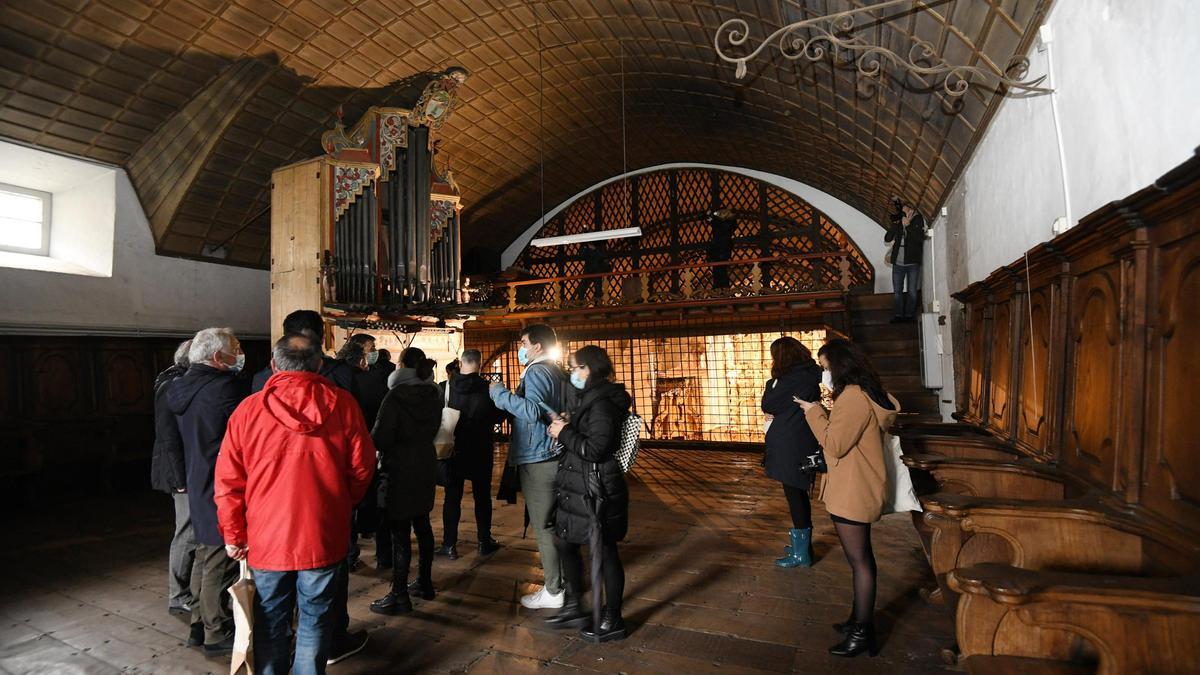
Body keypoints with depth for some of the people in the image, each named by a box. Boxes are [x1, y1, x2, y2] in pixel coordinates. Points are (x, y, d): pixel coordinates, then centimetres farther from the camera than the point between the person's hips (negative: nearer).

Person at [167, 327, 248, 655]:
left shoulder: (184, 387, 6)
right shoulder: (224, 387, -21)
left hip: (199, 487, 9)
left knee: (205, 559, 21)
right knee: (220, 564, 3)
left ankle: (200, 625, 33)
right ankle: (218, 634, 16)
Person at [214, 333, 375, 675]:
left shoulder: (249, 409, -8)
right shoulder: (342, 404, -9)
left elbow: (228, 480, -4)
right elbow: (362, 466, -4)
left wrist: (233, 534, 8)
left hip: (267, 538, 1)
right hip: (323, 536, 0)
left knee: (270, 623, 19)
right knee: (315, 620, 15)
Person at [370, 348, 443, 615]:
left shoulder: (395, 397, -16)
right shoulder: (433, 396, 4)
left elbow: (380, 438, -16)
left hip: (400, 469, -7)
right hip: (425, 465, 7)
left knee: (400, 531, -1)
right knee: (422, 524, 16)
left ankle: (399, 595, 7)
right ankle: (424, 583, 28)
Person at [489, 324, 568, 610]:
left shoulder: (537, 372, -15)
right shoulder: (557, 373, 14)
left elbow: (533, 411, -31)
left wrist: (500, 394, -22)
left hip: (538, 459, -9)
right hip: (555, 455, 9)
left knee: (543, 526, 0)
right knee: (555, 523, 17)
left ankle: (554, 592, 10)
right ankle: (566, 579, 28)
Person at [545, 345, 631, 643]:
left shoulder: (601, 403, -20)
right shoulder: (593, 399, 11)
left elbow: (595, 449, -24)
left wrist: (564, 433, -14)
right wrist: (565, 427, 5)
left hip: (595, 493, -10)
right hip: (581, 489, 10)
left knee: (604, 554, 4)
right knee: (564, 542, 18)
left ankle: (612, 622, 21)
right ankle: (574, 608, 34)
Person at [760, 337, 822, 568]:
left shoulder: (792, 379, -18)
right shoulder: (808, 376, 11)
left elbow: (767, 405, -11)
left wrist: (772, 382, 2)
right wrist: (775, 414, 1)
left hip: (790, 446, -9)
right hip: (803, 443, 9)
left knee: (795, 496, 0)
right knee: (799, 495, 19)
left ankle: (801, 553, 11)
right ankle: (802, 545, 32)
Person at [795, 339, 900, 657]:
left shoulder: (852, 396, -22)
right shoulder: (864, 393, 11)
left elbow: (834, 445, -21)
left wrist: (813, 412, -12)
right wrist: (823, 413, 6)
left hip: (853, 492, -11)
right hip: (858, 489, 11)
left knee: (859, 560, 1)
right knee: (861, 557, 19)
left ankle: (862, 632, 13)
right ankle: (861, 618, 33)